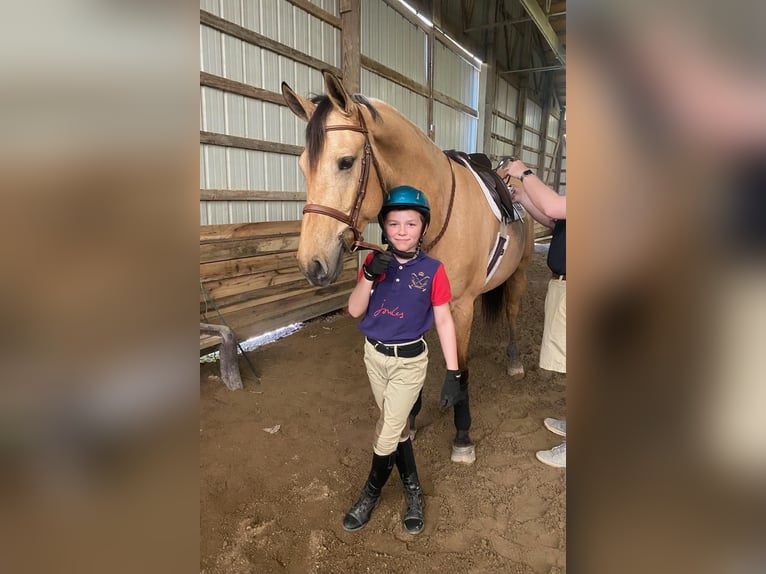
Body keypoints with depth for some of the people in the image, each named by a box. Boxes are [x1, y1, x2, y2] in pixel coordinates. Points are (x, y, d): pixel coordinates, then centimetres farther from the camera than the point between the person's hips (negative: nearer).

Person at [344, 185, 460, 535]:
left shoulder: (432, 270, -14)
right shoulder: (375, 262, -5)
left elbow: (444, 322, -8)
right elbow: (355, 310, -7)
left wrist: (453, 372, -8)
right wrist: (369, 276, -24)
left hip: (410, 361, -4)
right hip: (374, 355, 4)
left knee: (387, 432, 5)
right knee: (397, 426, 18)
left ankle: (370, 494, 31)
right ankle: (413, 492, 38)